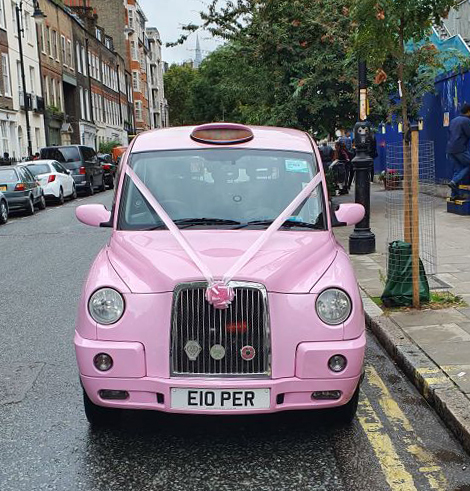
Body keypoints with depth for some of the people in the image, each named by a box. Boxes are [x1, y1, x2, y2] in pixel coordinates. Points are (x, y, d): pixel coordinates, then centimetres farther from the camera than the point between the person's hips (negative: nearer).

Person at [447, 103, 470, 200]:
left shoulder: (453, 120, 18)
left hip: (450, 149, 8)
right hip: (460, 149, -8)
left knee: (457, 169, 9)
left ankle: (454, 194, 5)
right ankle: (454, 181, -10)